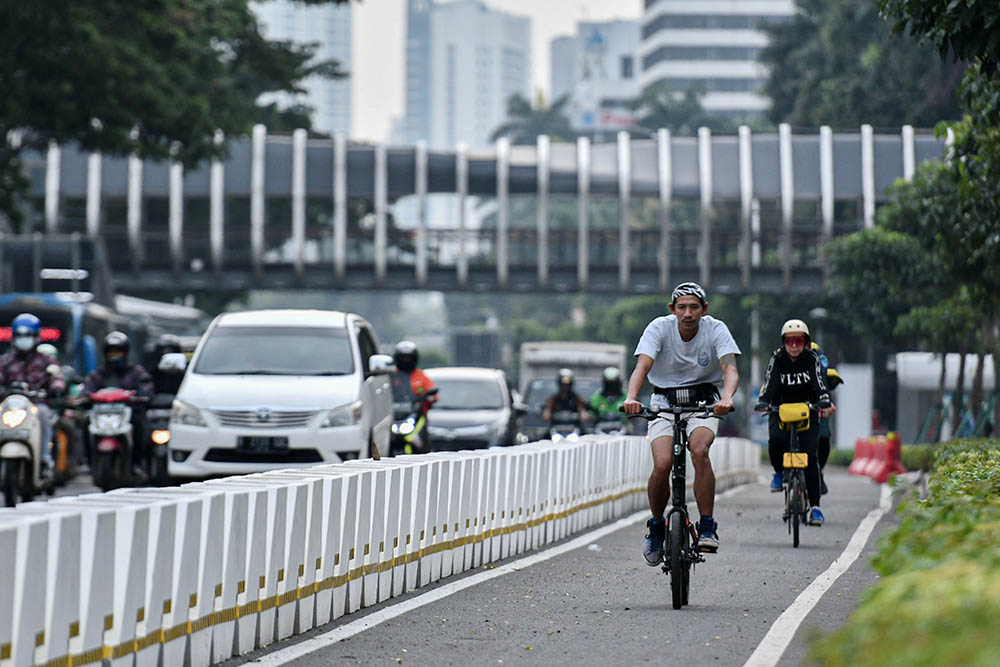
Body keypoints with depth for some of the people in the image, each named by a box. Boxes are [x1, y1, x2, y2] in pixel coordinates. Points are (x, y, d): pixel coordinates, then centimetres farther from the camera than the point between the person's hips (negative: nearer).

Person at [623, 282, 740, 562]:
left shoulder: (716, 329, -13)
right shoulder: (659, 328, -13)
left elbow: (731, 370, -25)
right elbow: (642, 366, -25)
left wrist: (727, 398, -46)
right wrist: (631, 398, -45)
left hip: (704, 402, 0)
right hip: (665, 401, 0)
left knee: (699, 450, -30)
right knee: (662, 464, -21)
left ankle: (707, 528, -22)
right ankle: (656, 527, 6)